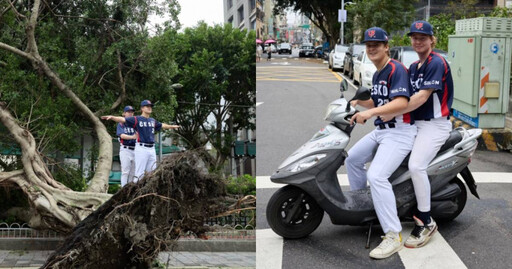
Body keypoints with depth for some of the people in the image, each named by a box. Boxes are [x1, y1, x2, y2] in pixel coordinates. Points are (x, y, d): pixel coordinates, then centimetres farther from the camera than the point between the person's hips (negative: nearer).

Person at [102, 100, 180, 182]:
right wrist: (112, 117, -30)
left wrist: (171, 126, 50)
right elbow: (123, 119, -13)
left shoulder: (153, 120, 19)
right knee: (140, 172, -9)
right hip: (141, 148, -7)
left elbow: (162, 125, 37)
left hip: (152, 149, 7)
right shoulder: (136, 119, -1)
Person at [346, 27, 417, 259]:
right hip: (380, 130, 10)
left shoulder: (396, 69, -14)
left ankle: (393, 236, -21)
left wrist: (370, 112, -36)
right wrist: (359, 101, 8)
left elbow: (401, 103, -28)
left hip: (399, 132, -10)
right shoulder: (376, 75, 15)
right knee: (352, 159, 19)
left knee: (376, 176, -25)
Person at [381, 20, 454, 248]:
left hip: (435, 124, -9)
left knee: (416, 165, -26)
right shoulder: (413, 67, 15)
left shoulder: (437, 63, -13)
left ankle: (426, 222, -14)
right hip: (416, 123, 10)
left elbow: (422, 96, -21)